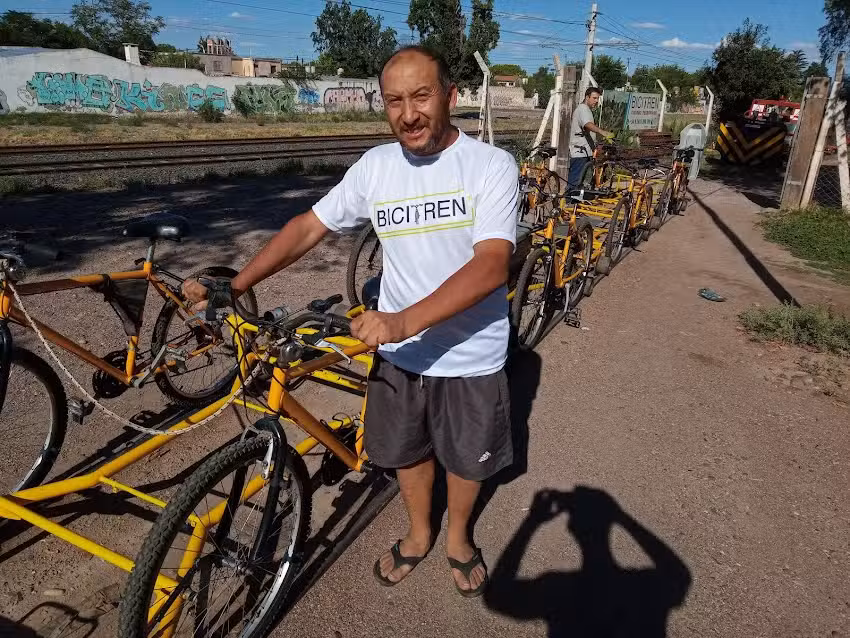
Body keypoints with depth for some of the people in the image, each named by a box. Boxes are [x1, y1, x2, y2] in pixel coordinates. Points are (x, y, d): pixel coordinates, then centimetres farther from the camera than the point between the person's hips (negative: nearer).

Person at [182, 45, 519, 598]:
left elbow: (492, 264, -27)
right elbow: (309, 227, 0)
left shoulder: (492, 165, -16)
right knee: (407, 449, 21)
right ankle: (419, 535, 50)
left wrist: (405, 320, -38)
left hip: (470, 358, -3)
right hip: (398, 353, 3)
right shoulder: (376, 166, -4)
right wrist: (233, 285, -7)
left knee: (467, 458, 17)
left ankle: (458, 539, 48)